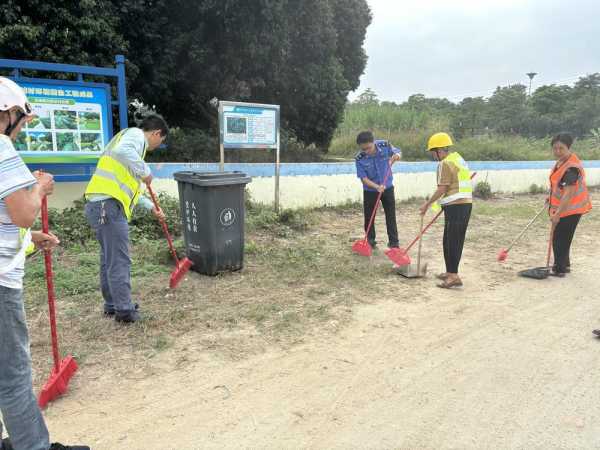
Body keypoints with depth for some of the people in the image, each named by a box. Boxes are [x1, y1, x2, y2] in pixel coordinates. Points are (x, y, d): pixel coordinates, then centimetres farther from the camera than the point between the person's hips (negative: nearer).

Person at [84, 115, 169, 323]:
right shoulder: (135, 134, -2)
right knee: (120, 260, -3)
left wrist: (151, 206, 31)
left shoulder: (134, 141, 28)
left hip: (100, 206, 10)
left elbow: (128, 187, 32)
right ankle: (124, 310, 6)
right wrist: (144, 171, -17)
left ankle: (112, 305, 29)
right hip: (108, 206, -10)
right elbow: (121, 151, -28)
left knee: (109, 258, 18)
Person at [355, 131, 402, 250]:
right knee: (369, 217, 9)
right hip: (370, 191, -1)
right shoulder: (360, 158, -21)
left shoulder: (385, 145, -18)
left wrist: (396, 156, -24)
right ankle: (370, 241, 28)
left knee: (391, 217, 8)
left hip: (387, 188, 1)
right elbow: (363, 178, -19)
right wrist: (377, 186, -34)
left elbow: (398, 152, 0)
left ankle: (394, 242, 19)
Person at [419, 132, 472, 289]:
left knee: (452, 241, -6)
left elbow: (442, 189, -15)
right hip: (466, 204, 10)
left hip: (455, 206, -10)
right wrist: (444, 202, 23)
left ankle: (454, 276, -5)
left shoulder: (445, 163, -11)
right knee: (456, 240, 15)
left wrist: (427, 204, -6)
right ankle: (450, 272, 24)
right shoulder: (459, 159, 18)